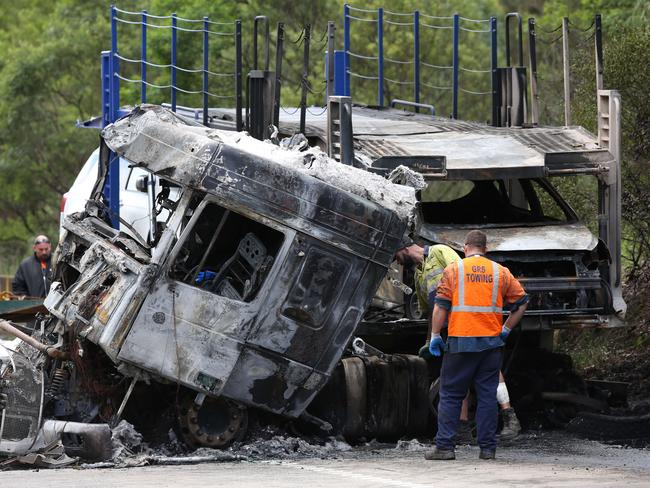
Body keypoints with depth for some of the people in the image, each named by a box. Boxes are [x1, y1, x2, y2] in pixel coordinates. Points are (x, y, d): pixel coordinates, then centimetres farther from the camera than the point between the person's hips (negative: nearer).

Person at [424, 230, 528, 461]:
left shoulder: (453, 270, 1)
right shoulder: (501, 272, 9)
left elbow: (441, 305, -4)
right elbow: (521, 302, 10)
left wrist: (435, 336, 1)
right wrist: (505, 330, 16)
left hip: (460, 342, -2)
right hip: (491, 342, 2)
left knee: (450, 395, 3)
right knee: (487, 395, 6)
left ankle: (444, 446, -1)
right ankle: (487, 448, 4)